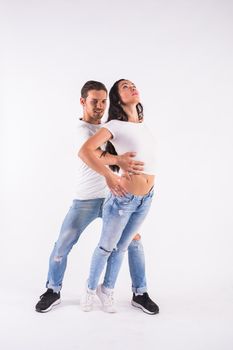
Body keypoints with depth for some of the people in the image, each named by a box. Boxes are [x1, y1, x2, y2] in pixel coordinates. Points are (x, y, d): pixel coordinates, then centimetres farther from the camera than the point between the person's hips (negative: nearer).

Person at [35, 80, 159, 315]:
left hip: (112, 197, 5)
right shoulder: (81, 129, -13)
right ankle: (53, 291, 23)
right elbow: (92, 153, -36)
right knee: (62, 247, -1)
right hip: (85, 200, -5)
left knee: (134, 241, 2)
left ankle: (140, 293, 16)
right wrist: (118, 160, -56)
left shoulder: (106, 127, 10)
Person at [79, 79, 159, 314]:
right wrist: (109, 175, -27)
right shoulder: (115, 125, -11)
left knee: (121, 247, 19)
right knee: (106, 247, 11)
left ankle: (107, 290, 36)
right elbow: (84, 151, -23)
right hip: (123, 198, -6)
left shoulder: (143, 124, 11)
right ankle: (90, 288, 34)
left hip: (146, 198, 6)